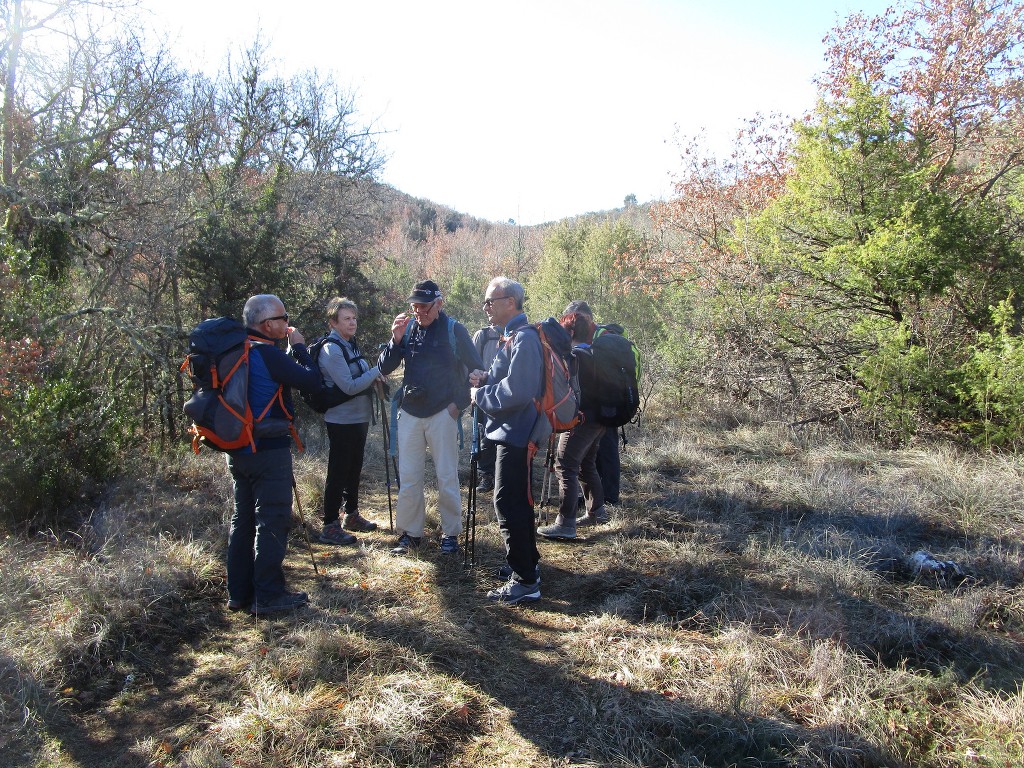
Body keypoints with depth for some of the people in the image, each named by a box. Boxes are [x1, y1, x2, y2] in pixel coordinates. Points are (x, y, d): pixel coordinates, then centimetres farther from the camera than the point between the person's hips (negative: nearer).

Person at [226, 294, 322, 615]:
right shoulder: (268, 353, -18)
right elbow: (312, 380, -15)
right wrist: (299, 346, -5)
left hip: (237, 448, 9)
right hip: (269, 450, -9)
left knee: (242, 519, 15)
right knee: (271, 521, 0)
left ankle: (239, 593, 23)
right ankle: (268, 595, 6)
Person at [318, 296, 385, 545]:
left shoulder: (350, 345, 11)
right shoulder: (332, 350, -17)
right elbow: (349, 387, -24)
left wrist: (374, 377, 2)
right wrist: (374, 372, -14)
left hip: (359, 419, 9)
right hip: (342, 421, -9)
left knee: (354, 470, 19)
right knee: (338, 474, -2)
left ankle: (352, 515, 33)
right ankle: (330, 527, 7)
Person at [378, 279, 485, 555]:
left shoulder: (454, 330, -4)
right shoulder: (407, 328, 5)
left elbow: (476, 368, 0)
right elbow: (384, 368, 3)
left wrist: (460, 403, -6)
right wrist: (395, 339, -12)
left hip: (442, 413, -3)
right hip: (410, 413, 4)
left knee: (447, 476, 3)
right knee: (408, 477, 7)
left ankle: (451, 533, 17)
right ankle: (410, 532, 20)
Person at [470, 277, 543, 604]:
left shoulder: (524, 339, -19)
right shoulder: (512, 337, 14)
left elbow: (517, 392, -27)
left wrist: (481, 395, -13)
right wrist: (486, 381, 4)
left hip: (516, 434, -11)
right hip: (513, 433, 11)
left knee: (509, 503, -7)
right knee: (517, 501, 19)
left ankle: (525, 581, 1)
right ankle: (527, 562, 33)